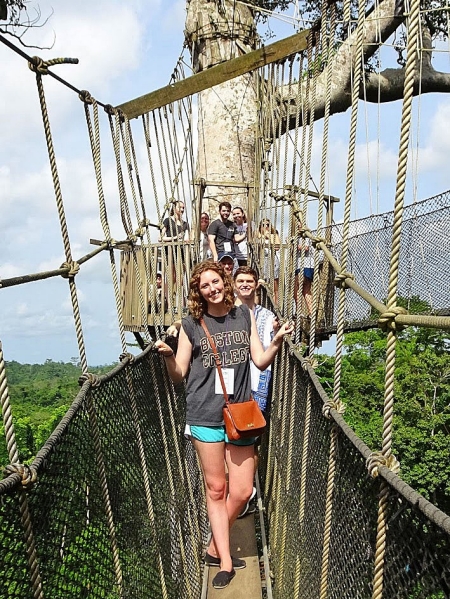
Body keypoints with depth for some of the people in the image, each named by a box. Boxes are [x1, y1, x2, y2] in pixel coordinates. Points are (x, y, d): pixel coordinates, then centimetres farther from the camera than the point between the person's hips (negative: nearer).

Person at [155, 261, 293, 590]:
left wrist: (277, 342, -11)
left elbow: (261, 362, 6)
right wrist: (168, 355, -16)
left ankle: (215, 548, 28)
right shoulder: (192, 324, 0)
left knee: (242, 491, 4)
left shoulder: (245, 315, 6)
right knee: (216, 489, 7)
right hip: (205, 416, -2)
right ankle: (225, 562, 20)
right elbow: (179, 375, 3)